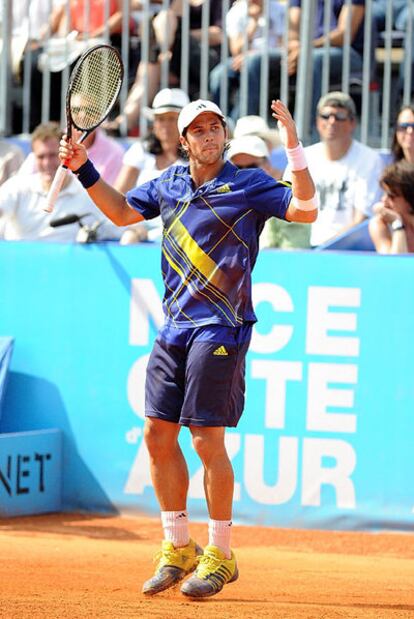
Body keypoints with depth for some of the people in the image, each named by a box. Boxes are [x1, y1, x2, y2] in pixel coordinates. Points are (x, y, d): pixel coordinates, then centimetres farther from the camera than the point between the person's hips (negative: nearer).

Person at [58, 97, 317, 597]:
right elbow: (122, 212, 28)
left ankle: (219, 556, 4)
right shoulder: (169, 182, 12)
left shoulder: (249, 185, -5)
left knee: (207, 440, -8)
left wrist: (294, 149, -27)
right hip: (174, 327, 6)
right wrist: (84, 170, 18)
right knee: (158, 433, 5)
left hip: (221, 327, -6)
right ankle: (178, 548, 18)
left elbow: (304, 211, -18)